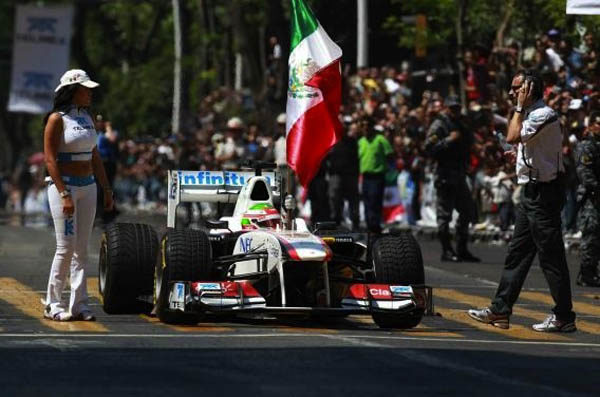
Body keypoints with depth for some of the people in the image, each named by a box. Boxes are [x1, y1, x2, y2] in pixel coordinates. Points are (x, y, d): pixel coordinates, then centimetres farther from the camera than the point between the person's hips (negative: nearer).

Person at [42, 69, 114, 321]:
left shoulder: (87, 119, 13)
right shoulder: (57, 119, -9)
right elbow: (50, 160, -14)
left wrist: (106, 189, 14)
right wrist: (64, 194, -20)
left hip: (87, 187, 7)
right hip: (63, 186, -7)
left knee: (82, 249, 5)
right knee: (66, 247, -8)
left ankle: (79, 305, 7)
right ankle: (53, 304, 2)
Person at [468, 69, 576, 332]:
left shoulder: (543, 114, -16)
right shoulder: (532, 114, 16)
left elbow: (512, 137, -26)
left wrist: (520, 107, -15)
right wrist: (519, 155, 11)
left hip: (543, 192, -10)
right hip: (531, 191, 10)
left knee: (550, 256, -6)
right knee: (517, 253, 12)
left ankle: (564, 317, 0)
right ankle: (500, 310, 17)